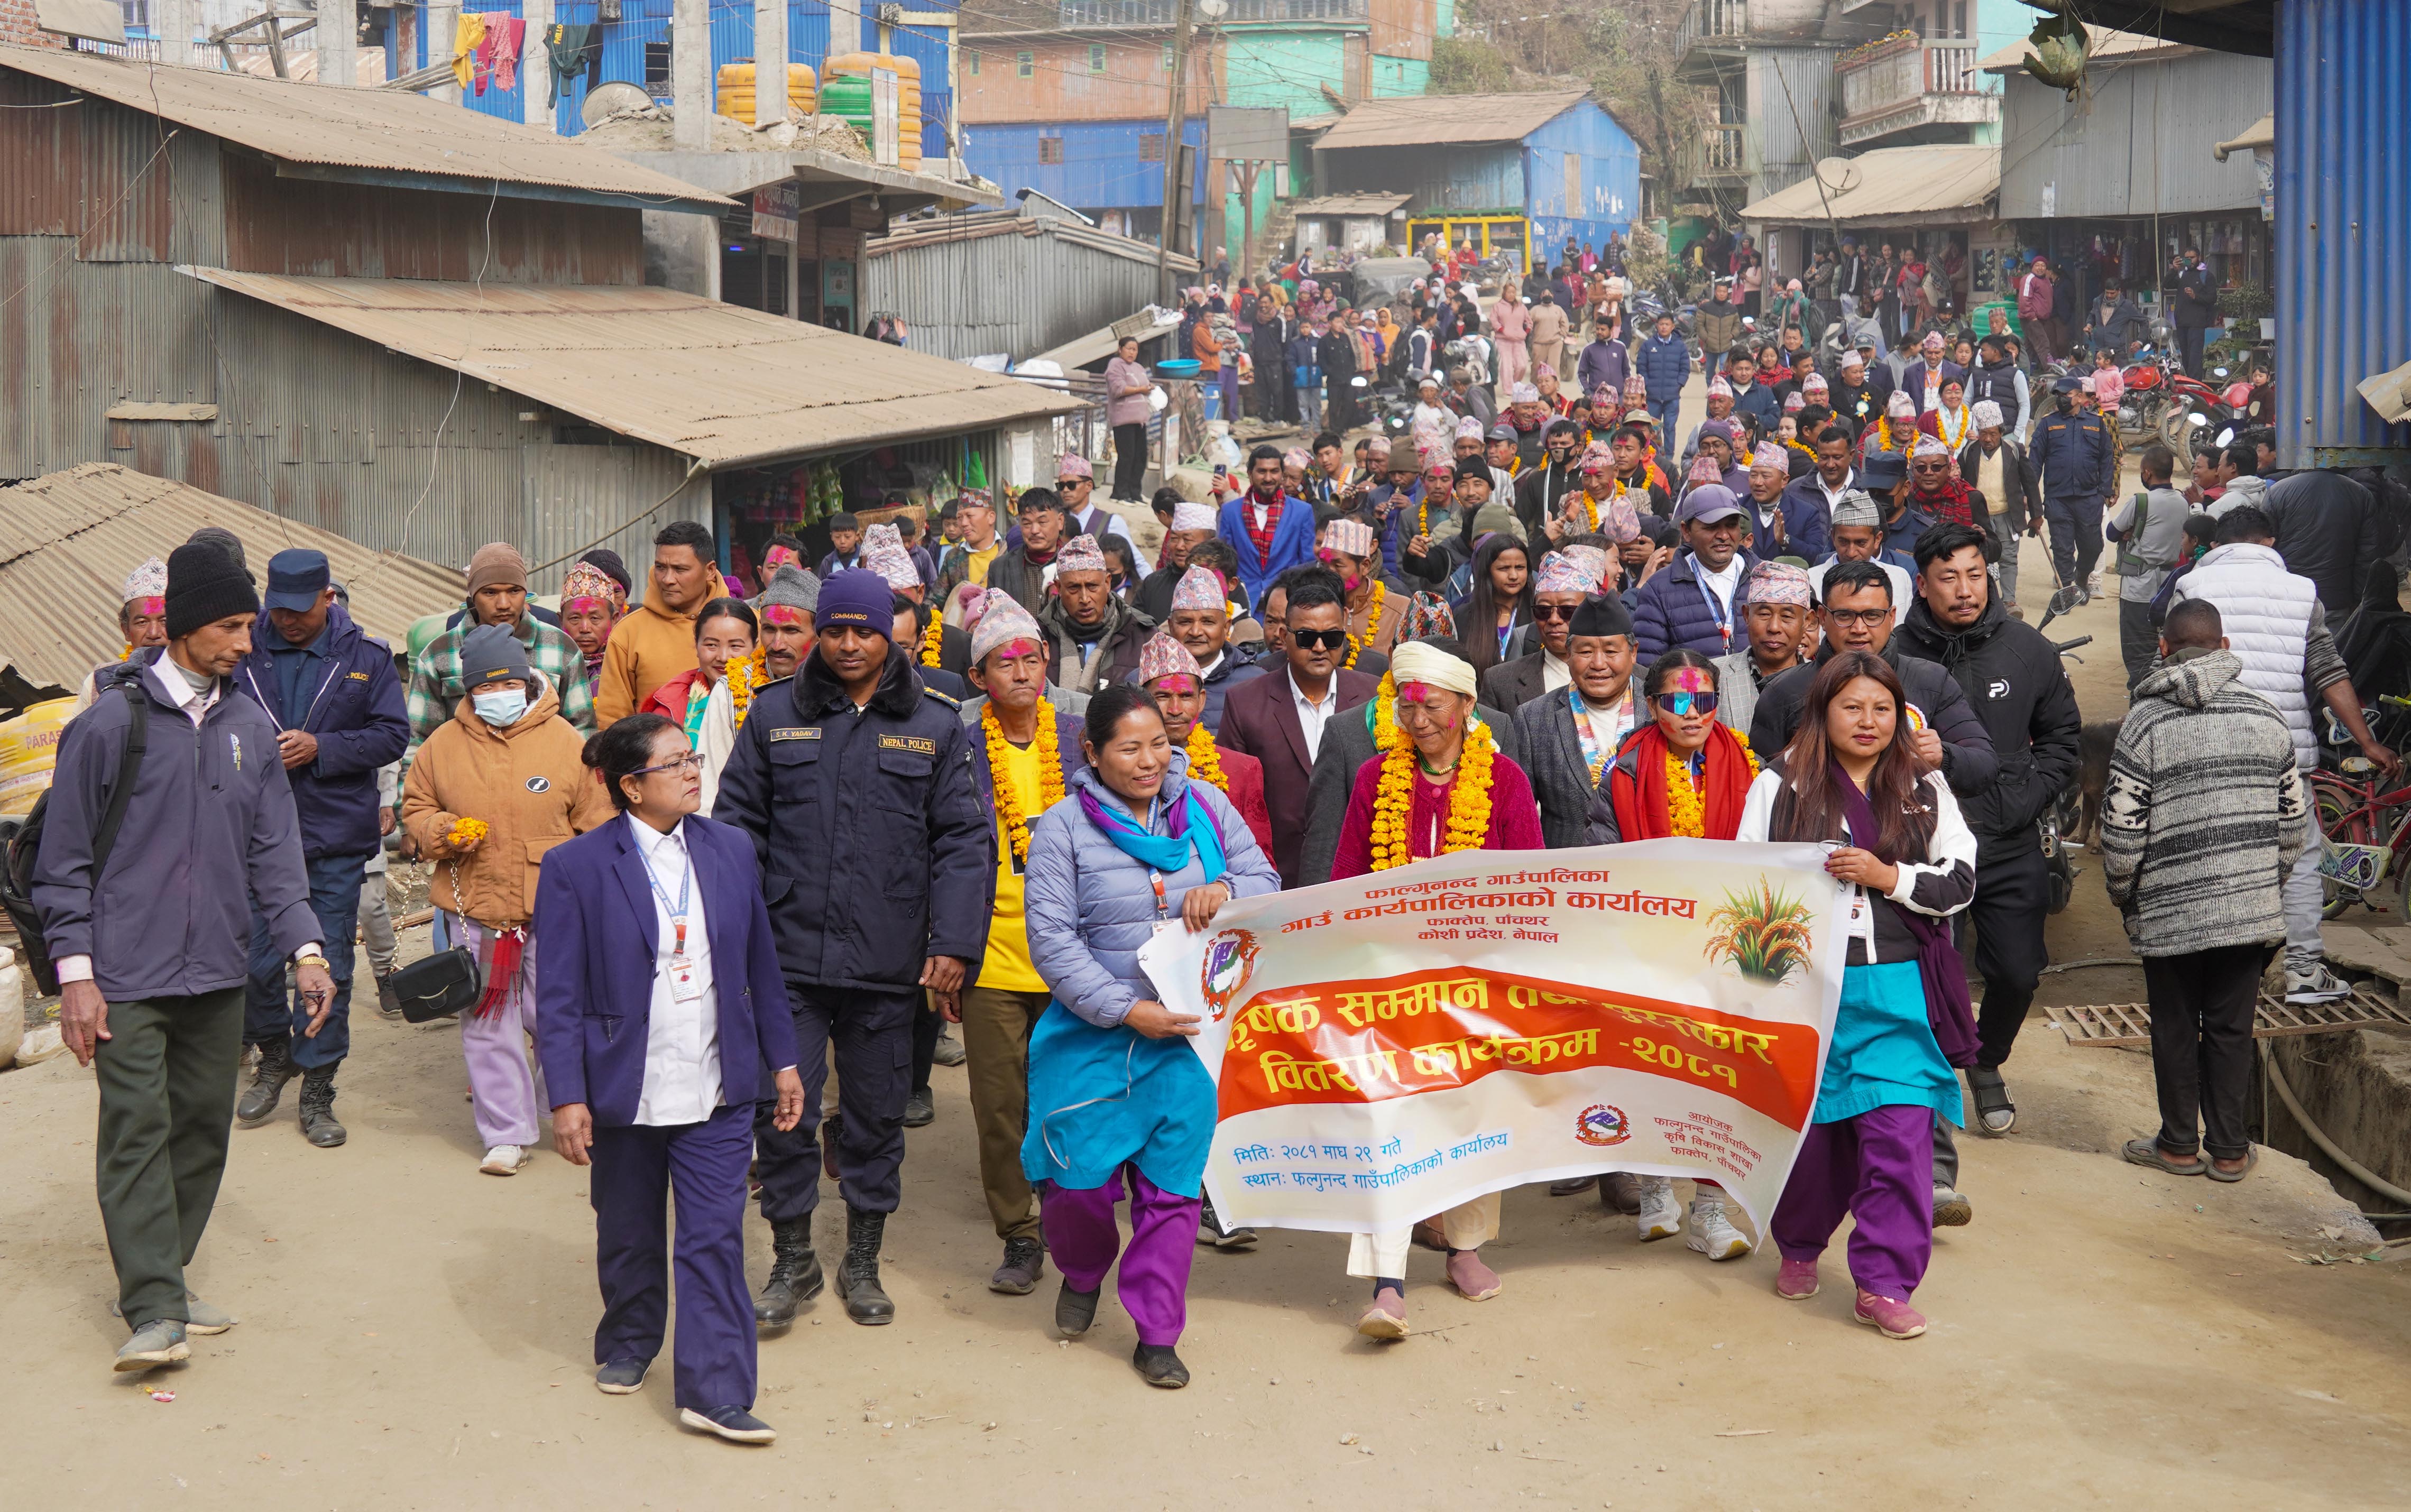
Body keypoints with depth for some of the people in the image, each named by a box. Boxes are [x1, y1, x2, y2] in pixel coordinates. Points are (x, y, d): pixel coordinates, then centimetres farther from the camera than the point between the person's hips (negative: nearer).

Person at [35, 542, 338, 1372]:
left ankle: (166, 1278, 24)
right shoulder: (112, 721, -6)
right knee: (139, 1133, -8)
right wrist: (75, 969, -8)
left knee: (203, 1130, 10)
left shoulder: (251, 727, 8)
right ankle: (152, 1310, -7)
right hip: (127, 979, -5)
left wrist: (305, 948, -2)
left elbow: (274, 849, 10)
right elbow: (64, 859, -3)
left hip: (218, 975, 5)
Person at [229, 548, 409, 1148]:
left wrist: (320, 748, -14)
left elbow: (393, 734, -1)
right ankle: (275, 1056, 32)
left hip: (336, 839, -1)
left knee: (328, 965, 4)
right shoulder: (244, 653, 1)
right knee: (254, 960, 4)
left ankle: (316, 1092, 15)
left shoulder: (366, 657, 2)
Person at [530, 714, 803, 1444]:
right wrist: (567, 1097, -11)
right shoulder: (575, 867, -7)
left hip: (717, 1092, 2)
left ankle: (715, 1391, 1)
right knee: (628, 1237, 16)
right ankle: (628, 1345, 40)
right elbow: (558, 995, -7)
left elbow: (759, 966, 11)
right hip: (625, 1093, -2)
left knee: (715, 1240, -2)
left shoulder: (731, 850, 4)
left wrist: (781, 1059, 12)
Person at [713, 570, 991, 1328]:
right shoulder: (776, 714, 5)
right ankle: (792, 1259, 16)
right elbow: (737, 821, 9)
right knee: (781, 1106, -2)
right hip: (791, 952, 0)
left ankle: (863, 1262, 26)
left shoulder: (935, 725, 4)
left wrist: (955, 945, -5)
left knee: (877, 1114, 10)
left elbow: (962, 841, 2)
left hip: (889, 961, 0)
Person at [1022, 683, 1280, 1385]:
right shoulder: (1064, 827, -6)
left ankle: (1157, 1334, 19)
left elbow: (1266, 882, 9)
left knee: (1173, 1184, 5)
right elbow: (1052, 939, -9)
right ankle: (1083, 1275, 34)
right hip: (1093, 1035, -2)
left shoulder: (1205, 807, 4)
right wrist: (1127, 1010, -16)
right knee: (1080, 1178, -1)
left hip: (1188, 1035, 2)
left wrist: (1225, 892, -15)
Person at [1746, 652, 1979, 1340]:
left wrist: (1887, 875, -10)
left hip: (1898, 988, 0)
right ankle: (1799, 1249, 35)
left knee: (1900, 1134, -9)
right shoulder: (1783, 784, 5)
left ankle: (1884, 1285, -1)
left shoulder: (1924, 788, 8)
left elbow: (1961, 880, 4)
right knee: (1810, 1125, 10)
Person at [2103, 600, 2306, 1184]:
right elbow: (2295, 822, 8)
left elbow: (2122, 830, -10)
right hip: (2253, 910, 3)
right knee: (2232, 1030, 12)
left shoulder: (2146, 720, -8)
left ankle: (2179, 1145, 20)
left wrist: (2123, 897, 6)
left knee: (2176, 1031, 10)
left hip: (2170, 911, -3)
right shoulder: (2266, 715, 4)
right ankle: (2230, 1150, 18)